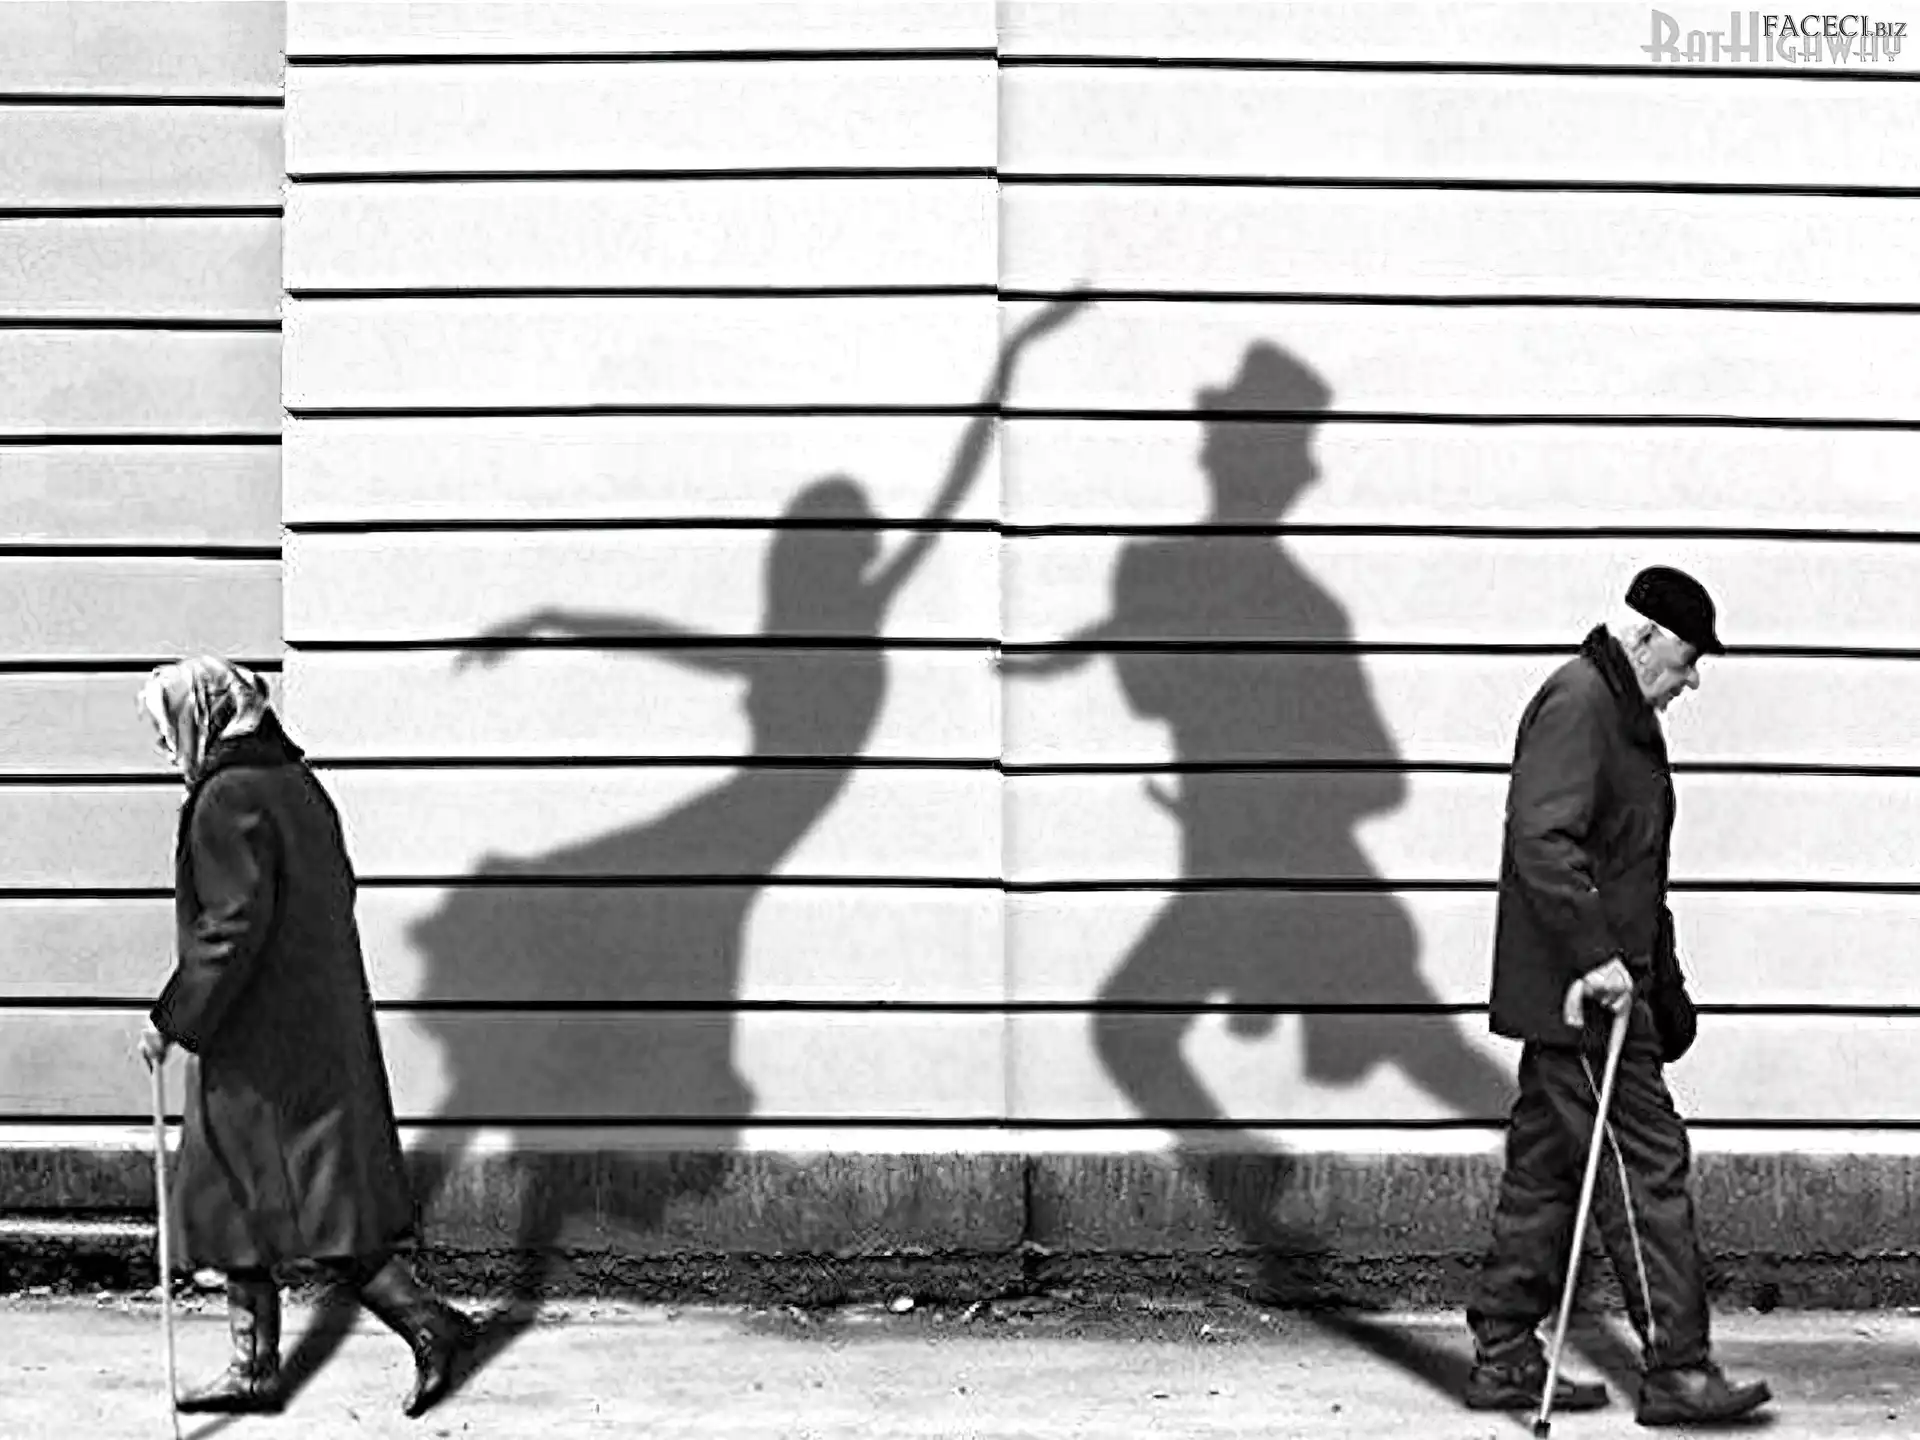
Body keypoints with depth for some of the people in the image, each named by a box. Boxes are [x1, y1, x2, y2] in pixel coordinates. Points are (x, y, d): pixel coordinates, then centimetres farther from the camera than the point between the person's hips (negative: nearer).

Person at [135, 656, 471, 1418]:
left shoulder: (228, 800, -17)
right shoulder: (295, 782, 11)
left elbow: (233, 927, -22)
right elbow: (335, 893, 17)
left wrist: (172, 1019, -15)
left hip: (259, 1036, -10)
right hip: (322, 1025, 10)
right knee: (237, 1202, 14)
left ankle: (426, 1323, -1)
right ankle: (254, 1369, 18)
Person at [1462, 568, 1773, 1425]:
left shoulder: (1626, 713, 20)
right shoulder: (1575, 703, -13)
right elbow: (1542, 840, -25)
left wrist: (1664, 986, 25)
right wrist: (1597, 958, -27)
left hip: (1578, 993, 10)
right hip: (1577, 993, -10)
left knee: (1543, 1172, 12)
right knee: (1647, 1166, -8)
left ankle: (1503, 1359, 17)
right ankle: (1676, 1371, -4)